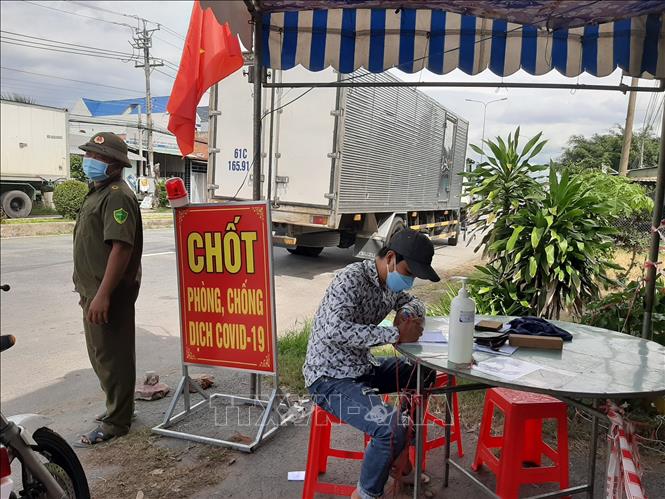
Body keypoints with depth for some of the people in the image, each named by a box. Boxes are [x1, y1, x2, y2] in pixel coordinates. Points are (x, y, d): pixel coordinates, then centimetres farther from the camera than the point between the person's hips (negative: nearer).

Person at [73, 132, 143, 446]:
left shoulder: (117, 196, -16)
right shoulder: (99, 191, 18)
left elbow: (121, 247, -26)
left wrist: (103, 294, -28)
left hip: (108, 294, -11)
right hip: (94, 290, 11)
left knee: (112, 356, -1)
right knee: (102, 354, 20)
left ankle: (115, 422, 13)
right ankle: (118, 407, 35)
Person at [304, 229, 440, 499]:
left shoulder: (390, 282, 5)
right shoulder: (351, 279, -23)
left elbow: (413, 301, 23)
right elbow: (334, 330, -37)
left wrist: (407, 312, -3)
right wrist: (397, 334, -31)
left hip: (362, 367, 10)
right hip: (330, 378, -9)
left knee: (425, 374, 16)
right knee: (393, 427, -28)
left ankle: (400, 455, 26)